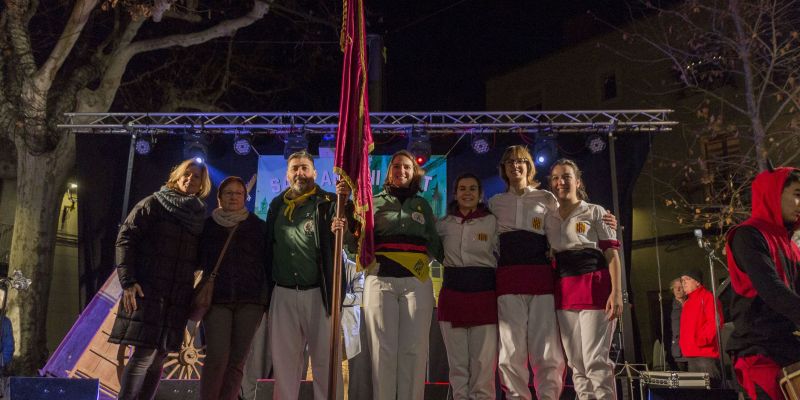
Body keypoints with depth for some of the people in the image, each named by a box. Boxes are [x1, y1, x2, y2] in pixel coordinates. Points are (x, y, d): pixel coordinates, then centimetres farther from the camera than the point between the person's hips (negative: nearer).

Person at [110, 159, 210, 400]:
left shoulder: (199, 216, 15)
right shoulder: (154, 204, 2)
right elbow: (125, 239, -5)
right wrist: (128, 281, -15)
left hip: (178, 296, 5)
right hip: (147, 289, -5)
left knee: (159, 356, 5)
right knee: (145, 352, -12)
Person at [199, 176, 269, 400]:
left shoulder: (258, 226, 12)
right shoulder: (208, 226, 13)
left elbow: (268, 263, 9)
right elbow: (199, 261, 15)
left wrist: (266, 297, 0)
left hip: (250, 300, 1)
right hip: (217, 298, 0)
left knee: (237, 361, -2)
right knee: (217, 358, -13)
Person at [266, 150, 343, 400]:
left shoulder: (328, 203, 2)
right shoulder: (277, 205, 13)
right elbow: (268, 247, 16)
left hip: (319, 293, -3)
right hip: (283, 294, 3)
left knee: (325, 359, 1)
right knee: (284, 360, 9)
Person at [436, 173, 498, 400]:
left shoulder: (492, 222, 2)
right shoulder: (444, 224, 8)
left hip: (483, 292, -2)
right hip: (452, 292, 2)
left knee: (483, 362, -3)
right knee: (457, 361, 8)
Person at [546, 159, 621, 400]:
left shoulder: (595, 212, 4)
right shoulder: (549, 220, 15)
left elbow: (612, 254, -2)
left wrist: (616, 292, -13)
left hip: (594, 287, -4)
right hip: (564, 291, 5)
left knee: (595, 361, -10)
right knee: (576, 363, 6)